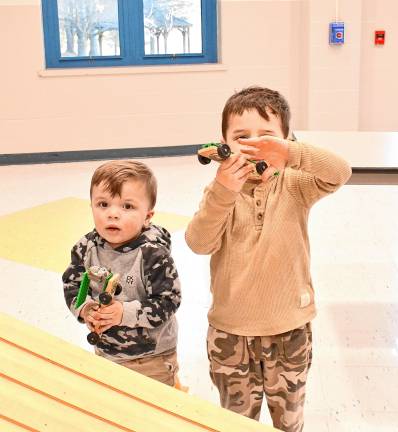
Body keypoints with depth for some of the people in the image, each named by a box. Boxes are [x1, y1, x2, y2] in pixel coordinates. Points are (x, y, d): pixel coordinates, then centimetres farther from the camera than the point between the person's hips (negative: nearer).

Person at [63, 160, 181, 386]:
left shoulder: (153, 254, -26)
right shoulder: (86, 248, -11)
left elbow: (167, 302, -24)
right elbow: (72, 285, 0)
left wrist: (125, 312, -31)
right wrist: (85, 309, -19)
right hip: (105, 350, 5)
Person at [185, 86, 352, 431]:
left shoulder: (294, 186, -7)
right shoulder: (220, 191, -8)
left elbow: (339, 173, -26)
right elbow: (199, 243, -21)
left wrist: (288, 152, -43)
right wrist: (222, 193, -37)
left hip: (290, 328, 0)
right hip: (231, 329, 0)